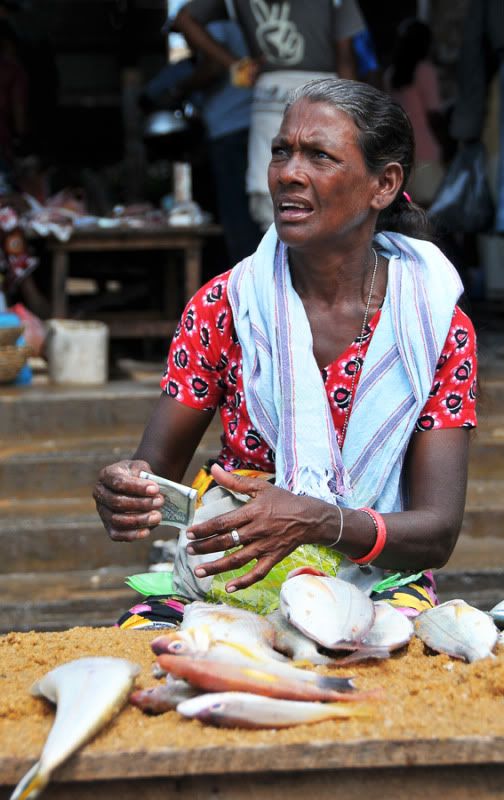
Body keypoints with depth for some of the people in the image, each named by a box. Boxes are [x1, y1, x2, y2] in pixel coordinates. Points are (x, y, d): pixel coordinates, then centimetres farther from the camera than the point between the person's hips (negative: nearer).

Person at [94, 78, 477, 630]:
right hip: (226, 581, 1)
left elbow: (438, 533, -11)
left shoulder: (437, 324, -5)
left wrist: (317, 522, -31)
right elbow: (156, 466, 2)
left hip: (378, 583, -1)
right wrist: (123, 492, -25)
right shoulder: (223, 306, -2)